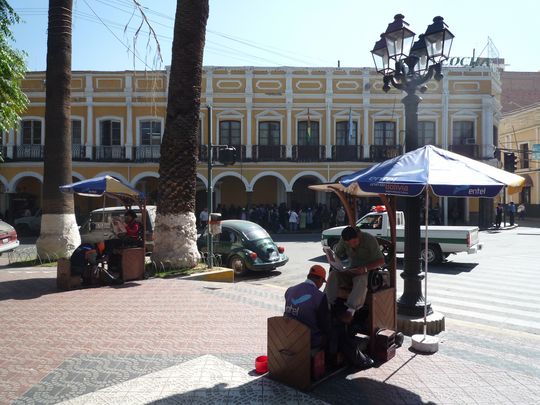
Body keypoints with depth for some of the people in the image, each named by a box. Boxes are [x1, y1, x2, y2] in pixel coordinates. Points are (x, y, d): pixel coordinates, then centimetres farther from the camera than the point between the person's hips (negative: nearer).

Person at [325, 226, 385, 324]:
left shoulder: (370, 239, -14)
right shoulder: (343, 241, -1)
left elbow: (381, 260, -14)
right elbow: (337, 254, 10)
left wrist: (365, 268, -30)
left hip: (368, 271, -4)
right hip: (351, 271, 4)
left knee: (361, 280, -39)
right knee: (333, 274, -24)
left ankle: (350, 311, -45)